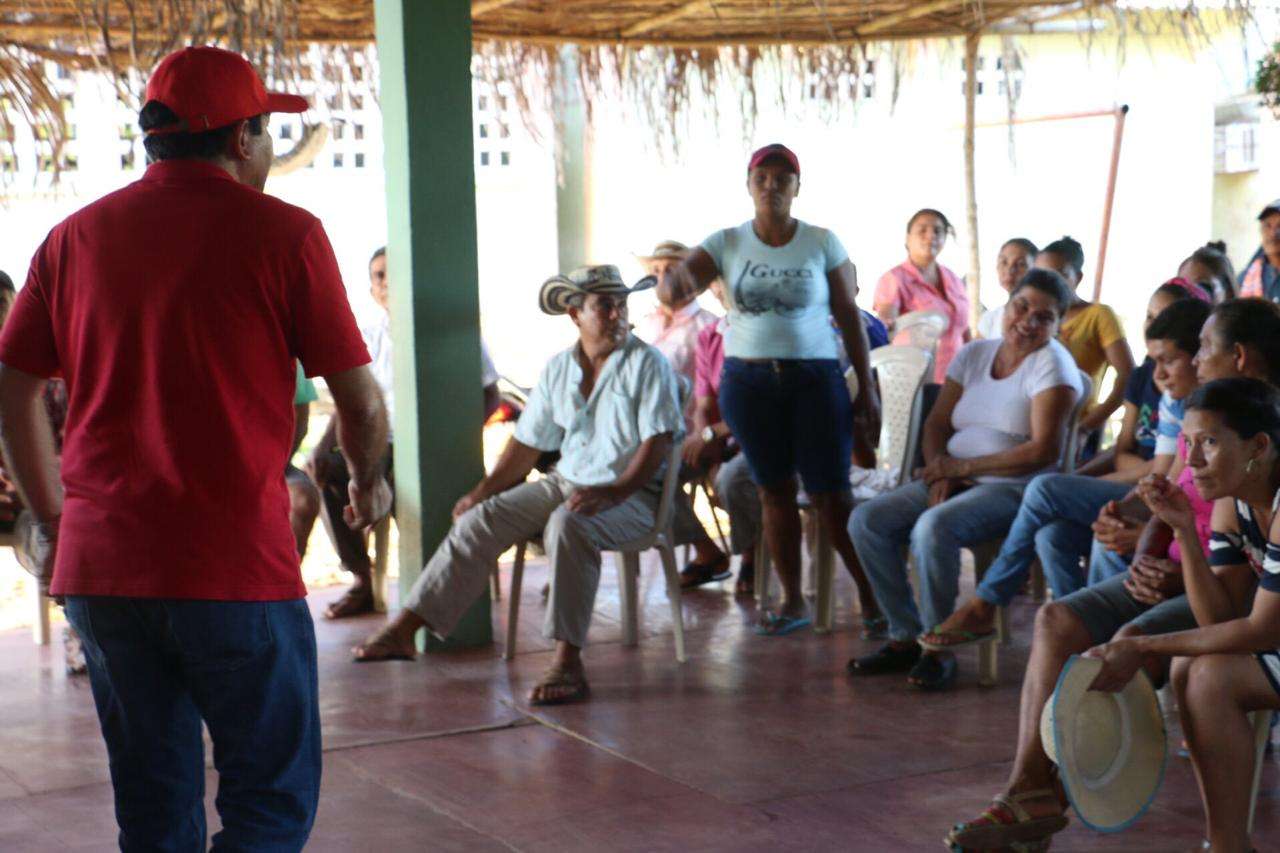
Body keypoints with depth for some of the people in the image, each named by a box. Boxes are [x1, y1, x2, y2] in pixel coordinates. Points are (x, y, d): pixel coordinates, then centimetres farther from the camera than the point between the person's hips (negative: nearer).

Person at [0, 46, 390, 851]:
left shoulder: (77, 236, 9)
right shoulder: (283, 233, -3)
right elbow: (361, 401, 0)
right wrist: (366, 483, 19)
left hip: (98, 568, 5)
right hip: (235, 569, -5)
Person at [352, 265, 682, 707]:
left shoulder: (647, 363, -6)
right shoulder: (558, 368, 11)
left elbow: (658, 442, -14)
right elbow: (528, 442, 17)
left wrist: (613, 492, -27)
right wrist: (482, 491, 9)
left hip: (632, 493, -6)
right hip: (566, 482, 6)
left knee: (568, 523, -37)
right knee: (481, 518, -10)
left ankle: (567, 661, -37)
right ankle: (404, 628, -10)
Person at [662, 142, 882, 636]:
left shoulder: (822, 243, 1)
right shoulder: (726, 244, 3)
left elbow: (849, 317, 3)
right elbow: (678, 287, -9)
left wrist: (866, 388, 0)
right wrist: (678, 276, -35)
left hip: (815, 377, -2)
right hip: (748, 379, 2)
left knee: (831, 493, -4)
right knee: (774, 491, 7)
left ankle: (871, 595, 8)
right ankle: (792, 602, 15)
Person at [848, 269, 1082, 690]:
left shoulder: (1051, 363, -7)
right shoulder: (974, 354, 12)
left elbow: (1044, 451, -16)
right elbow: (937, 423, 12)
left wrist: (960, 467, -15)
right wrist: (939, 475, -10)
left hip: (1013, 488, -7)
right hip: (955, 480, 7)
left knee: (933, 527, -34)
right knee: (865, 521, -11)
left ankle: (938, 651, -19)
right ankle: (905, 638, -3)